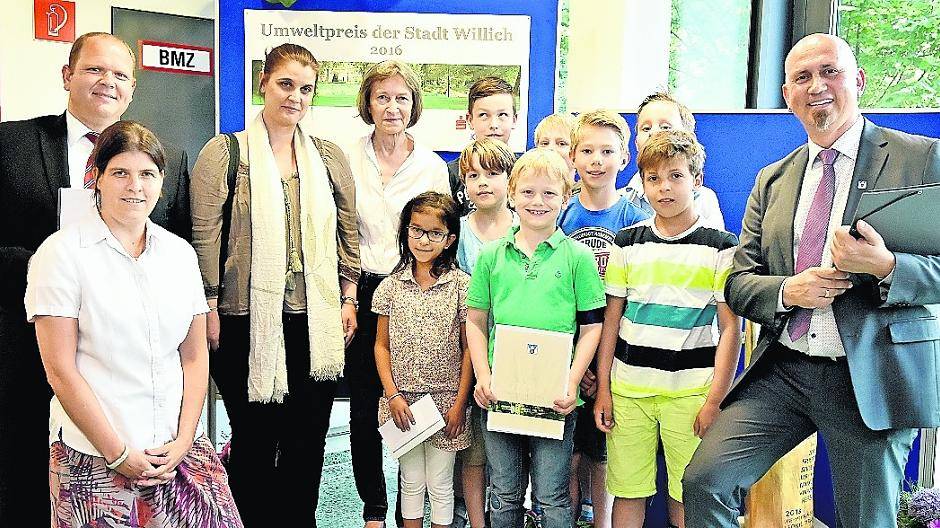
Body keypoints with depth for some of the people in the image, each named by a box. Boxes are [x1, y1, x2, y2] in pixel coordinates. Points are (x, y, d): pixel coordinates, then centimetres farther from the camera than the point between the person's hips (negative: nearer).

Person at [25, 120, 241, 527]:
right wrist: (119, 454, -9)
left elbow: (195, 356, 9)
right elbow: (60, 370, -7)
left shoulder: (180, 252, 9)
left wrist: (183, 441, -1)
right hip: (93, 459, -3)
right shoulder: (62, 253, -4)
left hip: (180, 450, 4)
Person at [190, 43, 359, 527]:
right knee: (255, 440, 7)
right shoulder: (225, 152, 0)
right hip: (247, 321, -3)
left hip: (316, 322, 3)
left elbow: (347, 234, 12)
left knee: (307, 441, 11)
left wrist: (348, 298, 6)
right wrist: (209, 310, -8)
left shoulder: (330, 157, 10)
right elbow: (205, 237, -4)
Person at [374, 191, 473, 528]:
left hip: (445, 399, -2)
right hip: (401, 401, 2)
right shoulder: (392, 286, 2)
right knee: (411, 482, 13)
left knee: (440, 484, 10)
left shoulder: (462, 286, -5)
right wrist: (393, 395, -5)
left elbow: (469, 349, -4)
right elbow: (382, 345, 4)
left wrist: (460, 402, -8)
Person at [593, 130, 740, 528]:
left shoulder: (720, 246, 0)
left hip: (690, 391, -2)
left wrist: (715, 401, -8)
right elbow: (611, 319, 9)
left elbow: (731, 328, -2)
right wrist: (603, 389, 5)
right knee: (628, 494, 7)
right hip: (627, 389, 2)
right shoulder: (627, 242, 7)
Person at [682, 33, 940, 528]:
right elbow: (738, 281, 9)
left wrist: (885, 266, -25)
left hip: (872, 377, -3)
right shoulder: (772, 179, 12)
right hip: (781, 371, 3)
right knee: (703, 479, -8)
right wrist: (788, 291, -12)